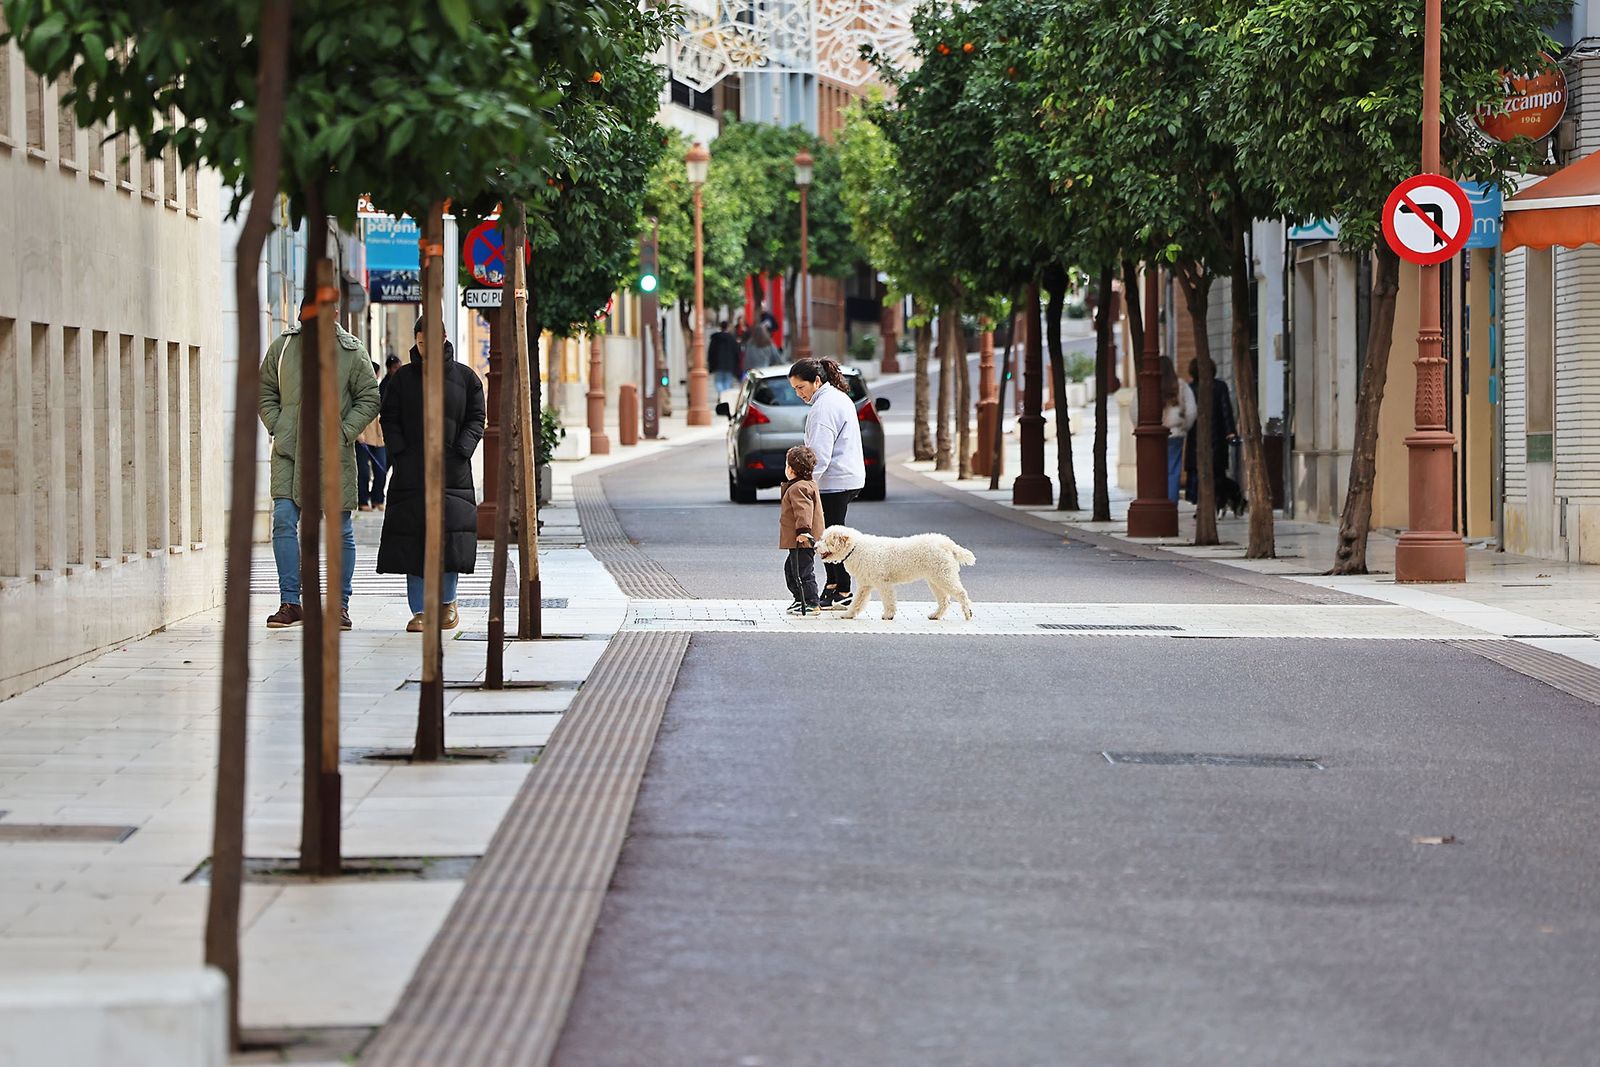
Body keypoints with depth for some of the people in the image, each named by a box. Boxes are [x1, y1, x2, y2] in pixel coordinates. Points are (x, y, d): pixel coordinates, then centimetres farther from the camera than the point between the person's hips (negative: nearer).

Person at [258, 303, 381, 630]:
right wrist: (275, 427, 1)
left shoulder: (352, 352, 0)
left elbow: (369, 400, 4)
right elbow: (265, 392, 14)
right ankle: (290, 603, -3)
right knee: (283, 521, -9)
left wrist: (343, 432, -7)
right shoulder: (282, 347, 5)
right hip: (289, 453, 1)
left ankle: (340, 604, 13)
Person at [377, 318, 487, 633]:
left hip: (452, 473, -1)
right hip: (411, 473, 1)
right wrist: (399, 453, -5)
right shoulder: (404, 377, 9)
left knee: (450, 534, -8)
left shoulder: (464, 377, 7)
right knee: (413, 539, -4)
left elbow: (476, 420, 7)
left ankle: (447, 601, 13)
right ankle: (419, 611, 1)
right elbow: (389, 420, 9)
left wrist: (460, 452, -6)